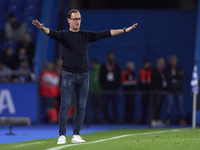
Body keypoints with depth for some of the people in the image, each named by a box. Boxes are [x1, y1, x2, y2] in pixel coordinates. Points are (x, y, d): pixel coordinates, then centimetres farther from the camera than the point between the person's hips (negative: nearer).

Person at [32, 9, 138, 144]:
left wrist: (124, 30, 9)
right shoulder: (64, 35, 2)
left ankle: (76, 135, 9)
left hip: (83, 76, 4)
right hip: (68, 75, -4)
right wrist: (42, 28, -39)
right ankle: (62, 135, -3)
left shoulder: (87, 35, 12)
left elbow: (104, 34, 12)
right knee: (65, 105, -7)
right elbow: (51, 33, -17)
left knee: (81, 107, 3)